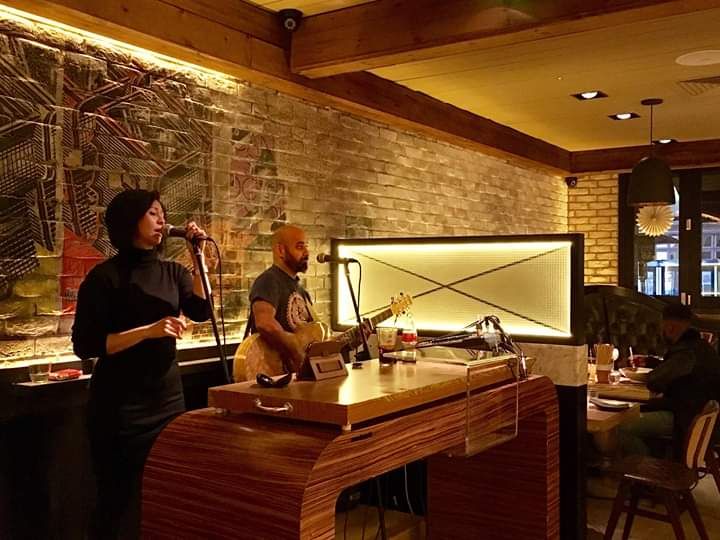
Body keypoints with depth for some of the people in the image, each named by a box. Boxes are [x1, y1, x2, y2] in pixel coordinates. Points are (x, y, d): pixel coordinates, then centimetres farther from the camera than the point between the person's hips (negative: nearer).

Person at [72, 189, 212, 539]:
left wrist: (198, 257, -12)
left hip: (168, 396, 5)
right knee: (121, 498, 5)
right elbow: (85, 345, -15)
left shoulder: (171, 272, 8)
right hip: (122, 403, -5)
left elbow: (201, 311, -7)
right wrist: (148, 330, -23)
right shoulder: (105, 276, -8)